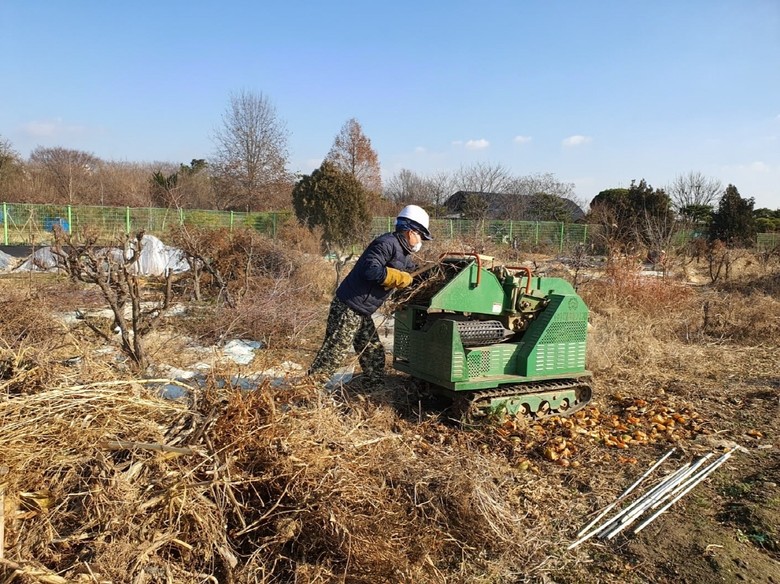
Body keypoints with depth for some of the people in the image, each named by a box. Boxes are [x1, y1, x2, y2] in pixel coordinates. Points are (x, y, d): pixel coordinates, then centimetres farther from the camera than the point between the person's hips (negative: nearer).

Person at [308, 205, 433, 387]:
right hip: (349, 308, -10)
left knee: (373, 353, 14)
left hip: (362, 312, 10)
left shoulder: (403, 254, 16)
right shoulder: (387, 243, -16)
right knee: (334, 352, -7)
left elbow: (412, 272, 30)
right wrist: (400, 278, -18)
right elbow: (371, 270, -28)